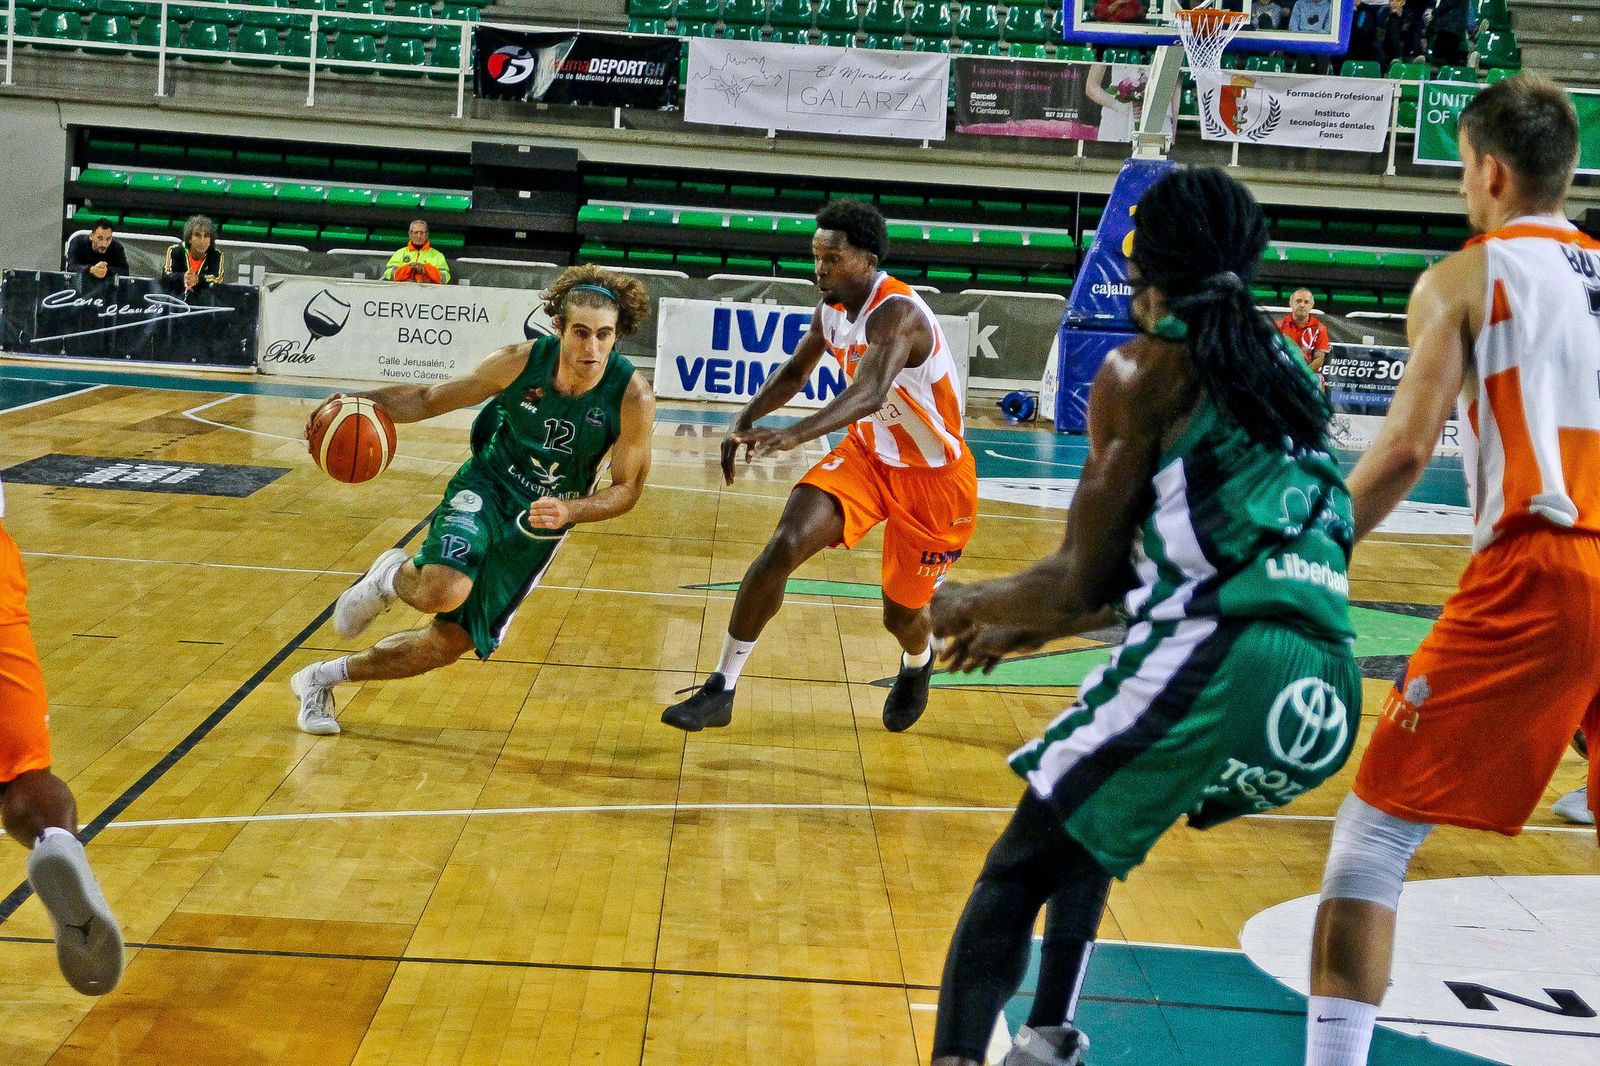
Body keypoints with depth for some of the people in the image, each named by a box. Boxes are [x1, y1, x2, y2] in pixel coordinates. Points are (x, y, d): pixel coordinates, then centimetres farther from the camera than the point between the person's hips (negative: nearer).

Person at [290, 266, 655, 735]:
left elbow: (627, 488, -10)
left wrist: (568, 511, -28)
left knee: (451, 641, 5)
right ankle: (394, 575, 7)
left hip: (541, 522, 2)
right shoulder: (520, 362, -19)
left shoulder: (632, 397, -21)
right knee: (442, 591, -33)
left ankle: (322, 677, 29)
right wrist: (362, 401, -23)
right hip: (487, 487, -2)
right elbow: (430, 399, -5)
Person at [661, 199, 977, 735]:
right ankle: (720, 689, -10)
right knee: (785, 544, -17)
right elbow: (795, 373, 12)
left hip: (933, 476, -6)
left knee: (901, 613, 6)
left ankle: (918, 663, 47)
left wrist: (794, 435, -63)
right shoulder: (831, 309, -5)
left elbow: (870, 392, -48)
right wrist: (746, 420, -6)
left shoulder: (896, 313, -30)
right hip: (867, 453, 6)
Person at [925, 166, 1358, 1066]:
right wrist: (1031, 628, 35)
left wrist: (975, 604, 22)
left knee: (1018, 873, 2)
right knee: (1086, 828, 30)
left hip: (1218, 670, -8)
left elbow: (1081, 580, 3)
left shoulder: (1146, 370, 3)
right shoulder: (1284, 369, 24)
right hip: (1328, 693, 8)